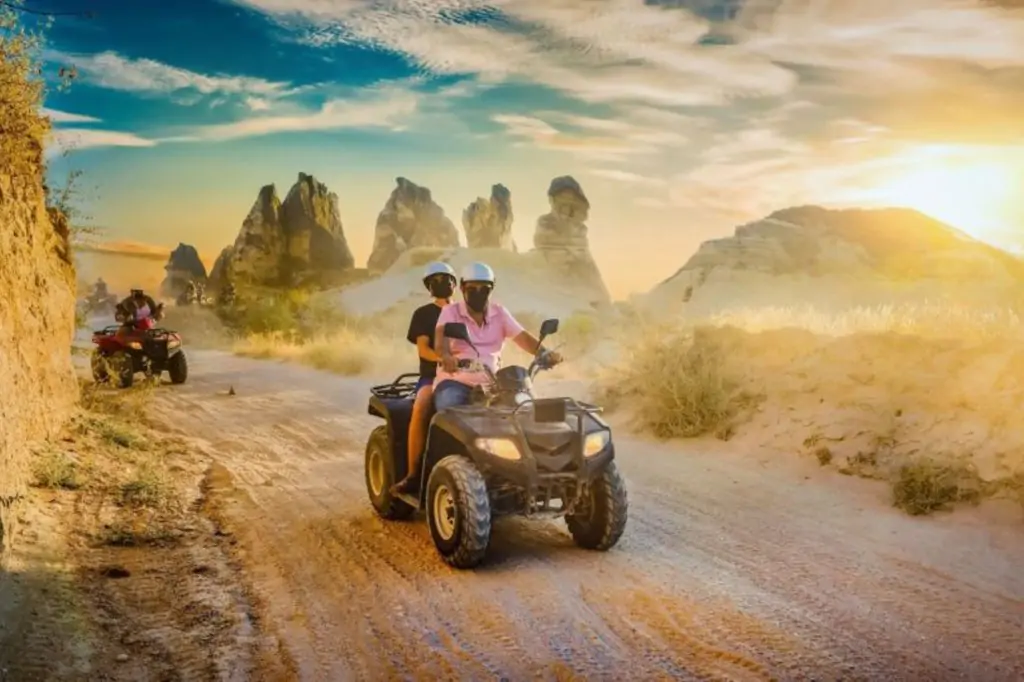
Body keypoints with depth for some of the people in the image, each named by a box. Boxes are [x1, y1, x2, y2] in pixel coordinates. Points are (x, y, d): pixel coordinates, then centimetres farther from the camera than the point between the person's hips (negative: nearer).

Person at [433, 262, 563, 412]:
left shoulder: (499, 313, 11)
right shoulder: (451, 312, 2)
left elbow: (522, 337, 0)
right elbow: (441, 338, -18)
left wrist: (545, 353, -21)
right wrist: (446, 356, -43)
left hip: (491, 382, 3)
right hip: (455, 380, -3)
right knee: (450, 404, -33)